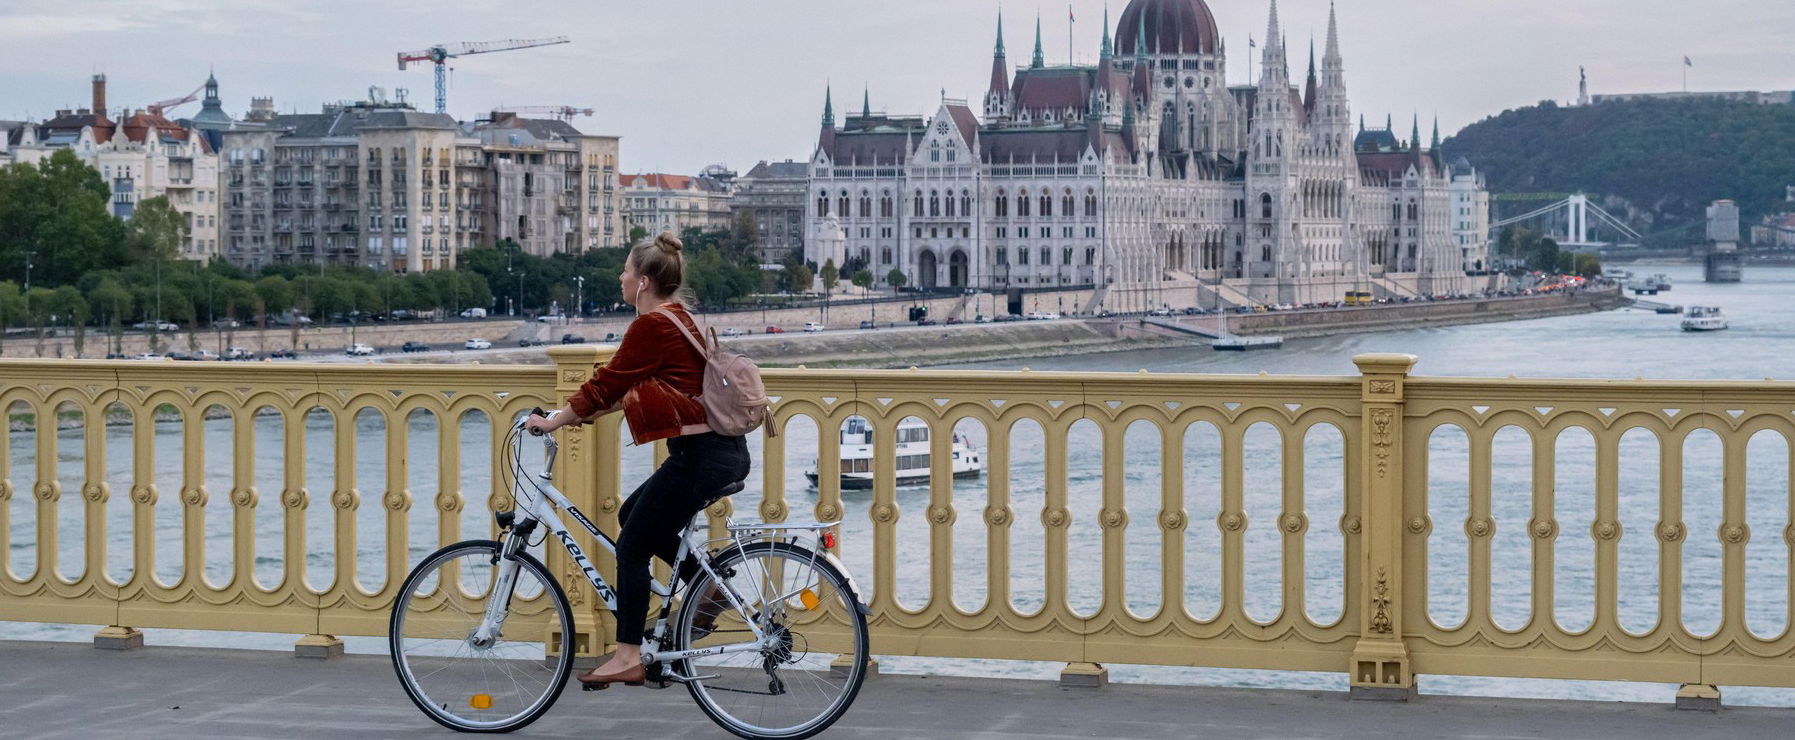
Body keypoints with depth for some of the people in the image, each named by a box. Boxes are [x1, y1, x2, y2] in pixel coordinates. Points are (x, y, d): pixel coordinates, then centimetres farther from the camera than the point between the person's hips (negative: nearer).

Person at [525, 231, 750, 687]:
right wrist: (583, 413, 23)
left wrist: (553, 422, -5)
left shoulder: (652, 325, -14)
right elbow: (630, 387, 24)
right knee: (634, 516, 23)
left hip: (700, 457, -10)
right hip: (725, 452, 10)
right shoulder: (678, 317, 16)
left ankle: (628, 657, 3)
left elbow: (608, 383, -14)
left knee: (632, 547, 0)